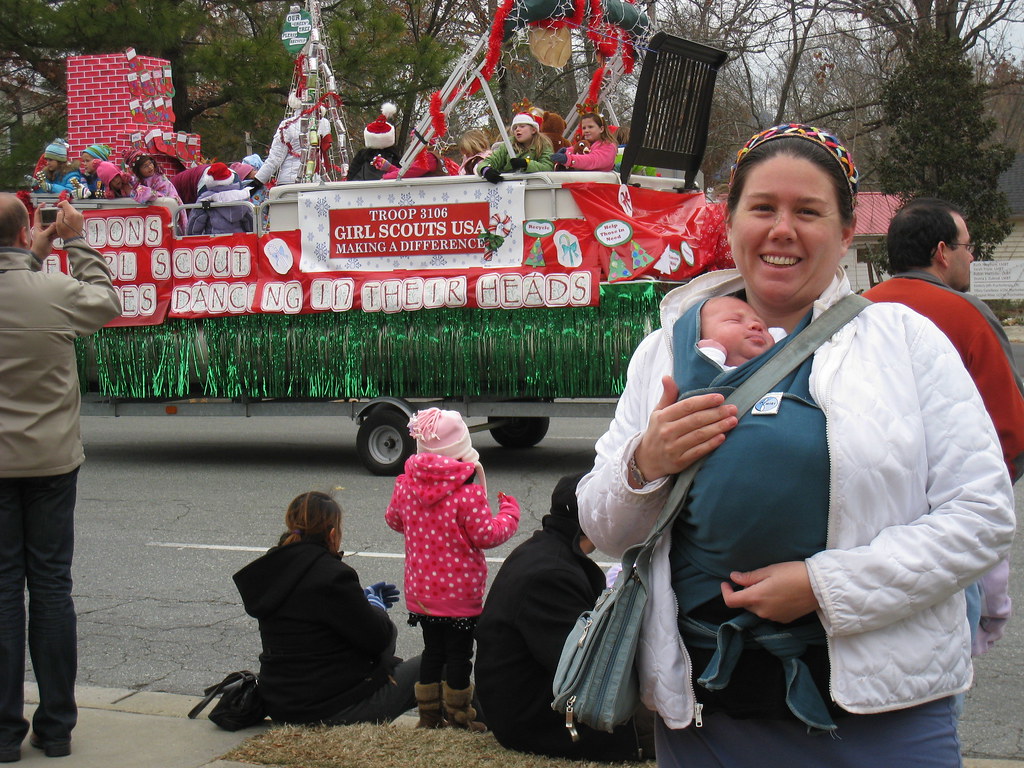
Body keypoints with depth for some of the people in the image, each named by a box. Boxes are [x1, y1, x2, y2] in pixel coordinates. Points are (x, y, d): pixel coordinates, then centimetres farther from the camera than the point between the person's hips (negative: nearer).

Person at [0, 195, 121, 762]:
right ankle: (56, 729, 16)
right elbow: (107, 302, 9)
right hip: (52, 461, 0)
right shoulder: (58, 292, -13)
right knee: (51, 587, 9)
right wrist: (76, 242, 16)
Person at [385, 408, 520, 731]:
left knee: (432, 650, 18)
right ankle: (458, 714, 16)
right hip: (459, 592, -6)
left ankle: (429, 712, 24)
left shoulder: (405, 484, -3)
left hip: (420, 591, 6)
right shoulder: (467, 491, -20)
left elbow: (393, 519, 13)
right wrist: (509, 511, 1)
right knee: (458, 652, 7)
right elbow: (486, 535, -16)